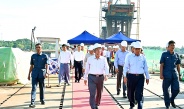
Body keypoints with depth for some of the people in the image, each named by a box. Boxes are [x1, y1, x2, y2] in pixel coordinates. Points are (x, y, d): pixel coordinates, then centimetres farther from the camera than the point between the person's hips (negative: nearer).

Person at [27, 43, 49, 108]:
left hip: (42, 74, -1)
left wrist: (46, 72, -23)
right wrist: (29, 74, 13)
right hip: (34, 74, 1)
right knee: (34, 88, -7)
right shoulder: (33, 56, 9)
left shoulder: (45, 56, 1)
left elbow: (46, 65, -8)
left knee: (42, 87, 11)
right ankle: (32, 102, -10)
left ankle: (42, 100, 28)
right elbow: (31, 66, 14)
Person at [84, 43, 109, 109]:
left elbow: (106, 67, -8)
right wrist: (85, 78, 12)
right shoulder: (90, 59, 1)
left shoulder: (104, 59, 2)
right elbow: (87, 69, 8)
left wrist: (106, 75, -28)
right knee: (92, 93, -10)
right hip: (92, 77, -2)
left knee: (99, 93, 15)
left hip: (100, 77, 2)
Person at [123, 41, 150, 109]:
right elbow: (126, 67, -1)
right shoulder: (129, 57, 2)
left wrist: (147, 77, 12)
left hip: (140, 77, 0)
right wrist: (125, 76, -9)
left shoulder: (143, 57, 7)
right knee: (130, 92, 13)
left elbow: (146, 68, 12)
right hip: (131, 76, 0)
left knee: (139, 93, -7)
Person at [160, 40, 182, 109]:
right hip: (167, 75, -3)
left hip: (175, 75, 3)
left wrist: (179, 74, 13)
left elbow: (178, 65, 14)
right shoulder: (164, 54, 0)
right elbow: (161, 65, -3)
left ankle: (172, 100, 28)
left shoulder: (176, 55, 9)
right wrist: (161, 74, -10)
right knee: (166, 90, 3)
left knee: (176, 89, 0)